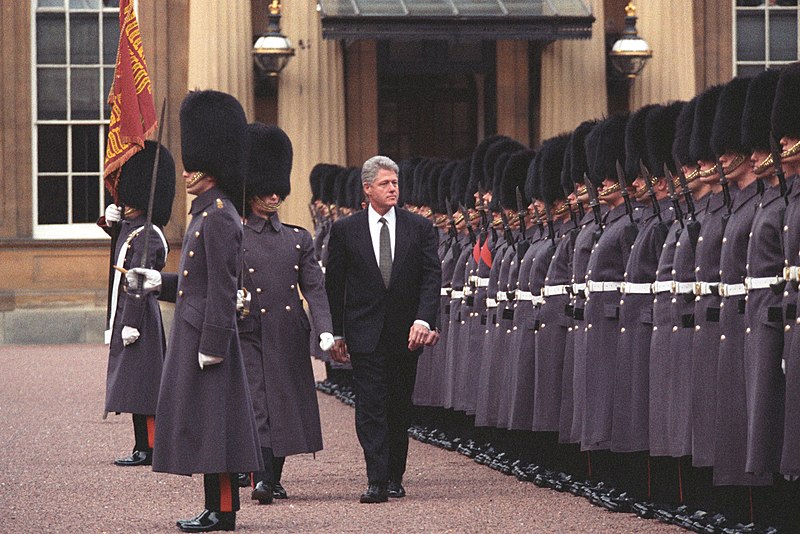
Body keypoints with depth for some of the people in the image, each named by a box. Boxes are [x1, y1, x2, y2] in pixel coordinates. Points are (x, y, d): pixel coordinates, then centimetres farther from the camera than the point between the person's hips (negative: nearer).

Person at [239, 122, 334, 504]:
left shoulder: (299, 239, 10)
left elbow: (314, 287, 4)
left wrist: (325, 331, -8)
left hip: (290, 337, 4)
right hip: (250, 335, -4)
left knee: (287, 406, 8)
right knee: (257, 405, -12)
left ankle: (274, 479, 20)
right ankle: (261, 480, -19)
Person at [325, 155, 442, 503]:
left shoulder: (419, 228, 4)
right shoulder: (345, 230, 2)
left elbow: (432, 277, -1)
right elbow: (334, 285, 5)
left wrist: (423, 319, -16)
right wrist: (336, 334, 2)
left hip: (406, 333, 2)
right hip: (365, 334, -2)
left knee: (400, 408, 9)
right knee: (370, 407, -9)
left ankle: (395, 477, 20)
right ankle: (377, 481, -13)